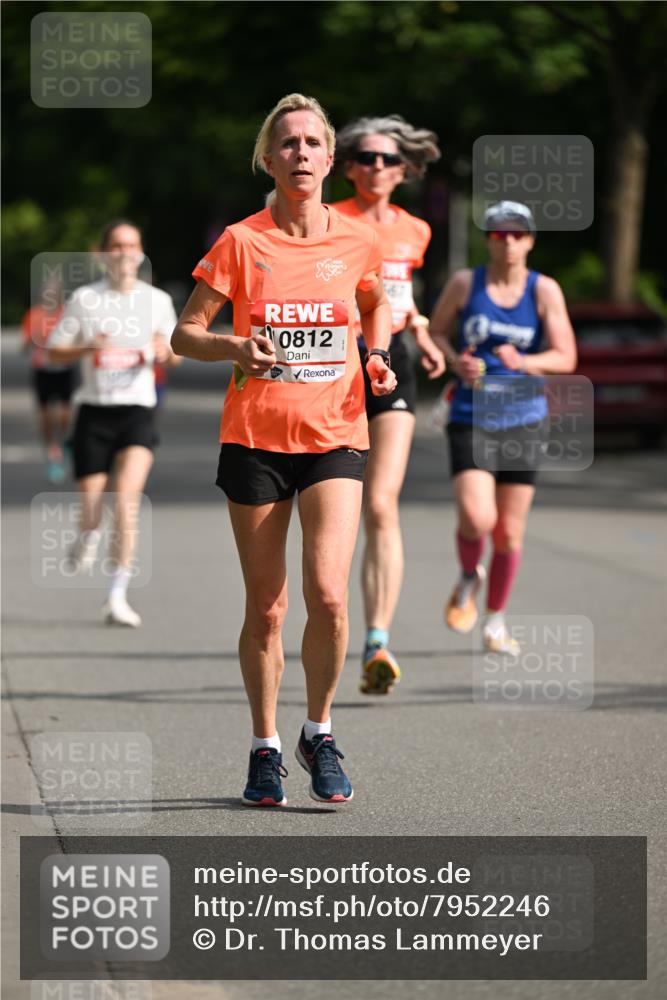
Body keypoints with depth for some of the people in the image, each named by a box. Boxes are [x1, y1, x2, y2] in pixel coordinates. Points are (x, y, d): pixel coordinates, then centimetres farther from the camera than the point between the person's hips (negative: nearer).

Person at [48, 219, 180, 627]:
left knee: (126, 497, -19)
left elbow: (175, 356, 16)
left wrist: (165, 351, -8)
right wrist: (88, 349, -13)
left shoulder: (158, 300, 7)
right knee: (91, 505, -1)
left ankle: (118, 596, -16)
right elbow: (55, 351, 7)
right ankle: (89, 537, 39)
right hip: (94, 410, 0)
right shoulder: (85, 299, 4)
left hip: (138, 411, 0)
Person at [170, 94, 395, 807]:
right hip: (255, 438, -1)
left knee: (328, 594, -14)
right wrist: (234, 348, -20)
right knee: (265, 607, 3)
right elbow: (184, 333, 0)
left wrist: (377, 358, 3)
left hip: (334, 436, 1)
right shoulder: (242, 243, -4)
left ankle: (318, 733, 8)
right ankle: (265, 748, 20)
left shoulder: (356, 242, 2)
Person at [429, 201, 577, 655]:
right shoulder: (464, 283, 0)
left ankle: (495, 621, 25)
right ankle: (469, 578, 15)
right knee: (476, 518, -19)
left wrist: (524, 362, -24)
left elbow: (566, 357, -6)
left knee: (510, 532, 4)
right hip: (471, 417, -1)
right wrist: (454, 361, -10)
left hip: (524, 420, 1)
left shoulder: (544, 290, -2)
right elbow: (434, 332, 11)